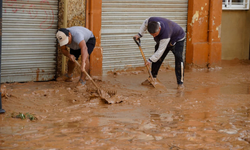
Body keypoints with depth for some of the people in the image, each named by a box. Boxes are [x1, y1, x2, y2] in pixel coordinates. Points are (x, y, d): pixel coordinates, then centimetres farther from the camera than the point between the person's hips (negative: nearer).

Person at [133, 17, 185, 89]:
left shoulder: (165, 34, -46)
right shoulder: (150, 21, -30)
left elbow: (161, 50, -39)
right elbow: (145, 24, -2)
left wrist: (150, 60, -33)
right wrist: (139, 34, -9)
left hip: (177, 39, -7)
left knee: (178, 58, -19)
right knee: (158, 57, 5)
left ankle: (180, 82, -17)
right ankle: (153, 77, 16)